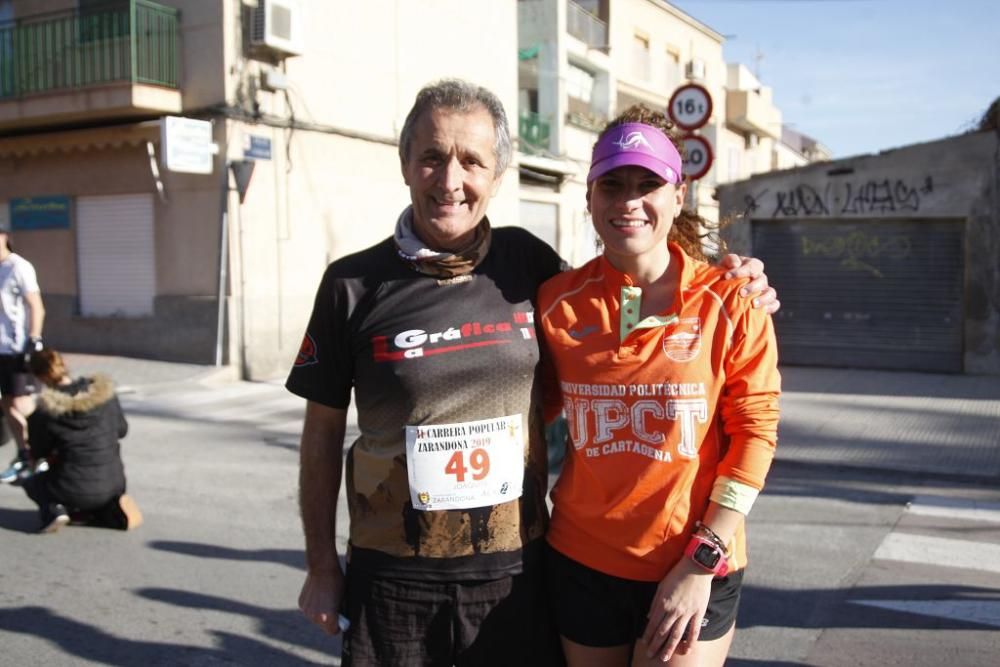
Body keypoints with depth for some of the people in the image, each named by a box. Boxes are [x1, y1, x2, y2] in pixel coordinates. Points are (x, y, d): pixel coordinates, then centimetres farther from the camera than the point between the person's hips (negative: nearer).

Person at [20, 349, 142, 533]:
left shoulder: (44, 412, -15)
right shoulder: (104, 391, -6)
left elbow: (39, 452, 2)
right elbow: (122, 430, 7)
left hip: (75, 490, -2)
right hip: (113, 483, 3)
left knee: (31, 482, 29)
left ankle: (54, 509, -2)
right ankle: (111, 507, 10)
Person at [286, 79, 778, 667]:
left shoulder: (528, 264, -2)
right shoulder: (354, 284, -6)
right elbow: (323, 433, 2)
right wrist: (322, 568, 4)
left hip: (515, 570, 2)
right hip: (392, 577, -1)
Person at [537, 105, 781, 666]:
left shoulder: (729, 302, -8)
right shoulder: (558, 301, -2)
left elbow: (756, 432, -8)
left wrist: (702, 563, -12)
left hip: (693, 568, -2)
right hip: (580, 563, 2)